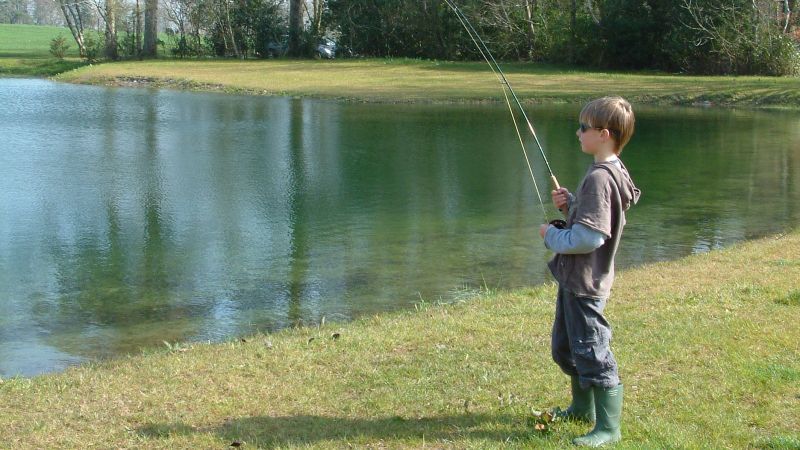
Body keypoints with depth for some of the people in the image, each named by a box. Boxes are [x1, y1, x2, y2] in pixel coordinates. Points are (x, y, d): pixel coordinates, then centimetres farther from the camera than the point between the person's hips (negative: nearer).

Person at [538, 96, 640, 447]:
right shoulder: (611, 172, 8)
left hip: (585, 283, -11)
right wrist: (569, 204, 1)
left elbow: (589, 237, -28)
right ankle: (583, 407, 39)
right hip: (575, 278, 11)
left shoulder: (599, 178, -23)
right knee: (565, 346, 23)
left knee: (592, 352, -3)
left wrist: (551, 236, -13)